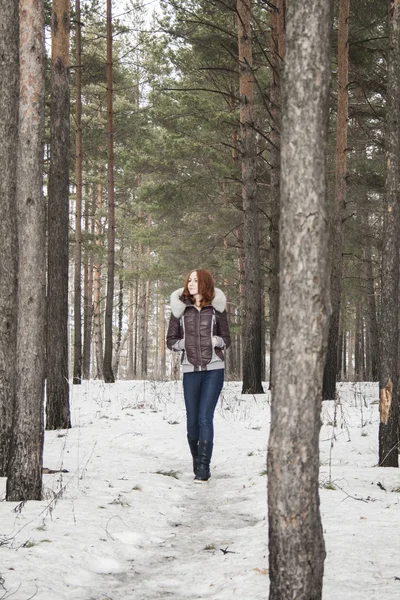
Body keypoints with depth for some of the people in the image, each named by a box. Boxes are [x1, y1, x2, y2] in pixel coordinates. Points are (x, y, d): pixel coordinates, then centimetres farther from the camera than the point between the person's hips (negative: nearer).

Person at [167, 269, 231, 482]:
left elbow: (227, 339, 10)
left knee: (205, 417, -10)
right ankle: (196, 460, 23)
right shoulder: (180, 308, 7)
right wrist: (184, 344, -6)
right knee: (192, 419, 5)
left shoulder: (216, 308, 5)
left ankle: (203, 468, -8)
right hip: (191, 370, 2)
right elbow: (171, 340, 12)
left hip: (214, 369, -2)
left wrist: (216, 341, -10)